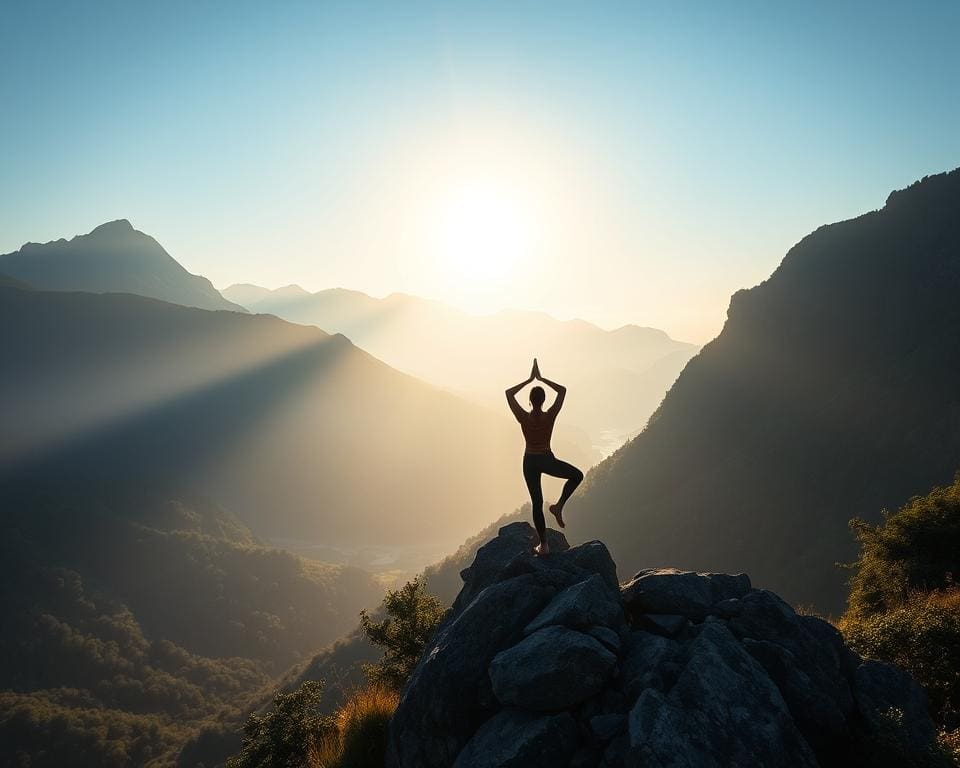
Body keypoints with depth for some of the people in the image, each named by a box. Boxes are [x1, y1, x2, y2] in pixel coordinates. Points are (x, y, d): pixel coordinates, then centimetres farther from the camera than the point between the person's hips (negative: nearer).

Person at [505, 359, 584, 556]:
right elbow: (562, 390, -4)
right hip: (547, 460, -2)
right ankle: (558, 506, 4)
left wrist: (529, 380, 0)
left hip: (530, 462, 2)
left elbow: (509, 393, -2)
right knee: (577, 475, 22)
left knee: (536, 503, 11)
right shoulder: (550, 416, -15)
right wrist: (541, 378, -2)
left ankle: (543, 545, 15)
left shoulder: (523, 417, -14)